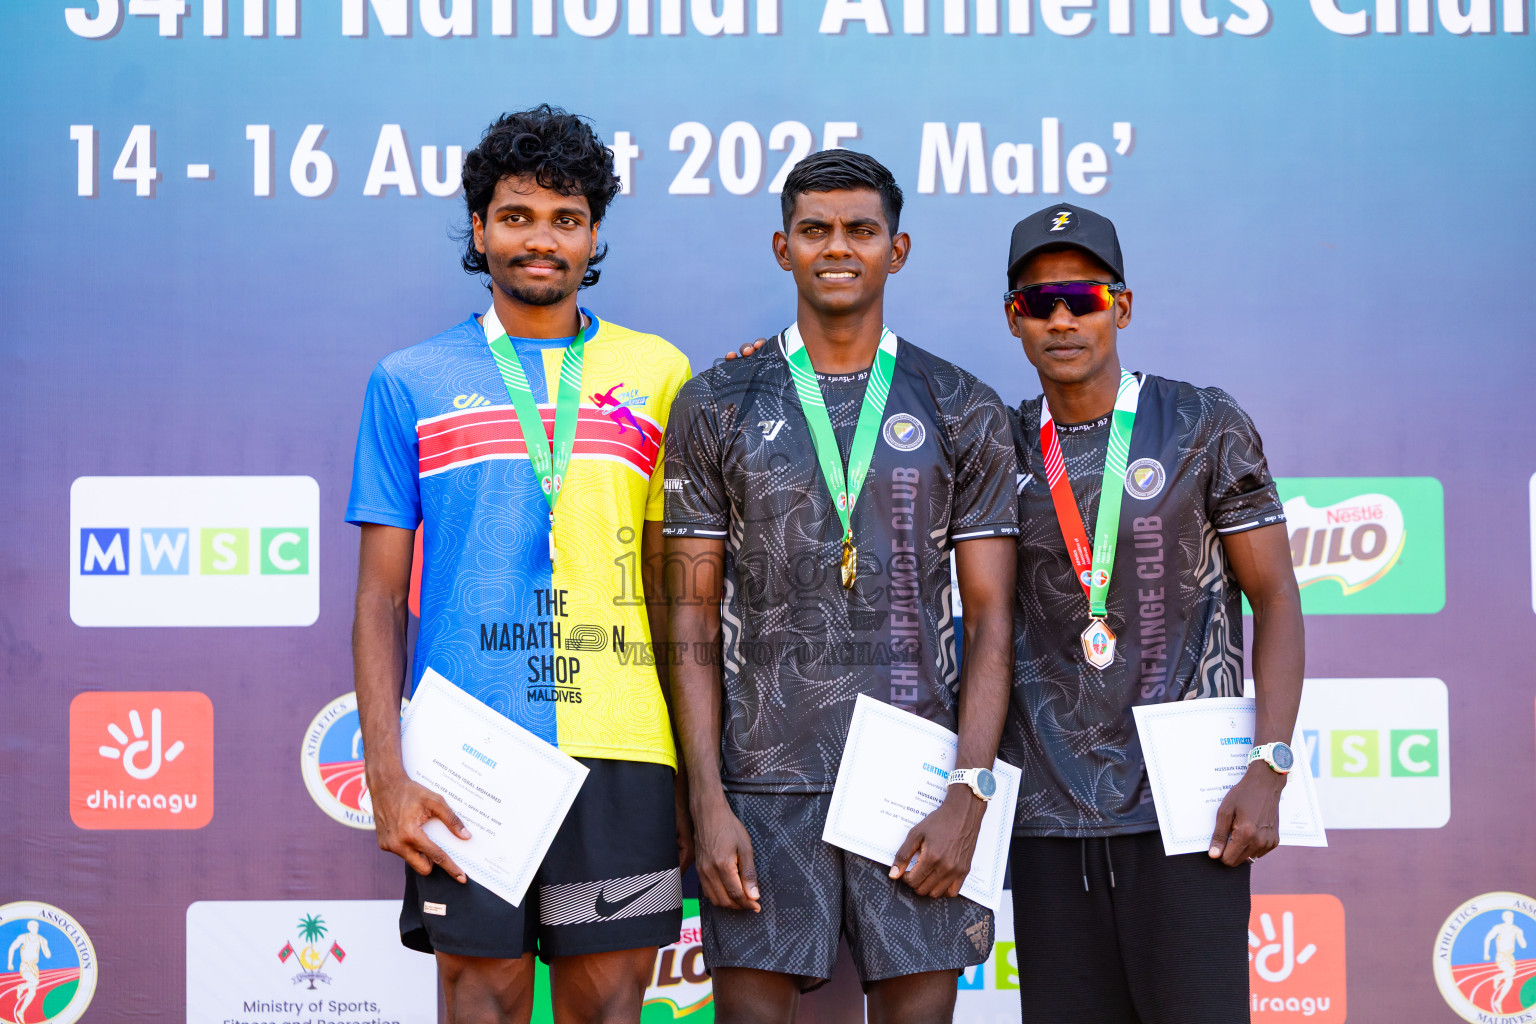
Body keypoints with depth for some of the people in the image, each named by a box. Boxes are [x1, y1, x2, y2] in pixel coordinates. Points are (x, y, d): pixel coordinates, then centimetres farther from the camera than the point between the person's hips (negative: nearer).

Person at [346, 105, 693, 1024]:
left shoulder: (658, 375, 10)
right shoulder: (411, 383, 8)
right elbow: (380, 599, 7)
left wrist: (697, 772, 5)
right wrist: (387, 774, -4)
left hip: (620, 750, 1)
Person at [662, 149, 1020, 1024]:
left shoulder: (965, 414, 7)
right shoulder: (716, 409, 7)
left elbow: (991, 621, 4)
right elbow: (694, 620, 4)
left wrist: (969, 795, -7)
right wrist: (708, 802, -6)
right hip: (764, 784, 0)